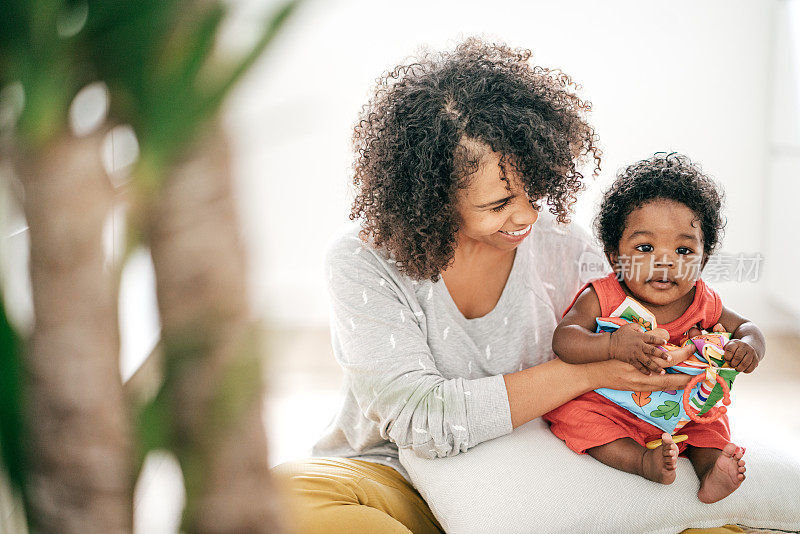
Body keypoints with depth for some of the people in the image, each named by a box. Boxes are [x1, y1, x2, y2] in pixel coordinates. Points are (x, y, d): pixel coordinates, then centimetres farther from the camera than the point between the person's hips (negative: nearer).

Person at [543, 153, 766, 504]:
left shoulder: (701, 302, -6)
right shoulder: (601, 298, -19)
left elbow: (745, 327, 7)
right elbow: (563, 338, -30)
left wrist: (749, 346, -20)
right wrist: (613, 345, -48)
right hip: (604, 404, -4)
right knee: (572, 413, -29)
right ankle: (643, 460, -33)